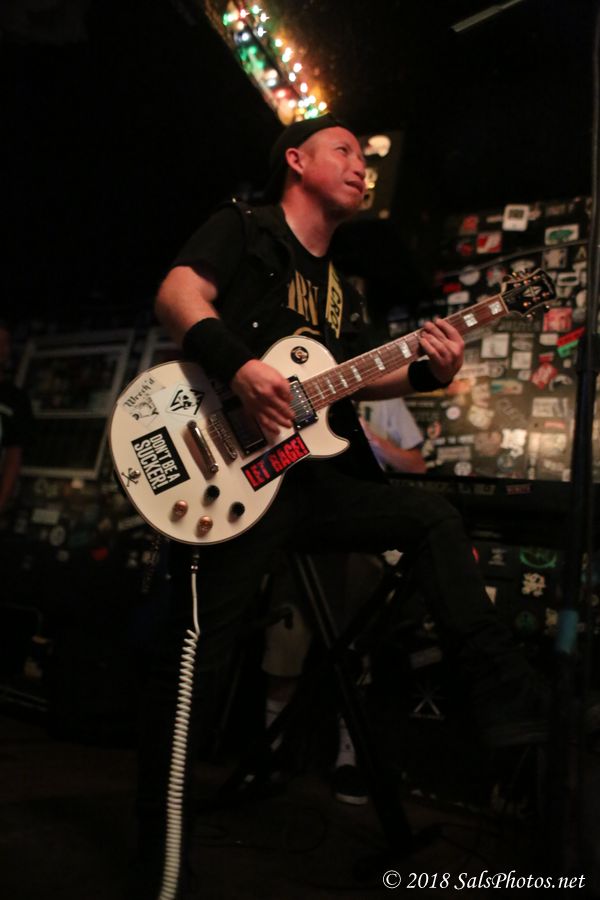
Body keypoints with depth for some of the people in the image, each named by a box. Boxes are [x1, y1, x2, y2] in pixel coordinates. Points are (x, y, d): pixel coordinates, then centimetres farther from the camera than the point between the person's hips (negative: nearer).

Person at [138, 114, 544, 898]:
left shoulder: (339, 289, 27)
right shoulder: (243, 229, 6)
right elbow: (178, 295, -9)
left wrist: (428, 372, 3)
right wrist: (240, 367, -27)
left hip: (310, 476, 8)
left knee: (432, 517, 4)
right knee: (197, 648, -11)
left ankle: (506, 697, 6)